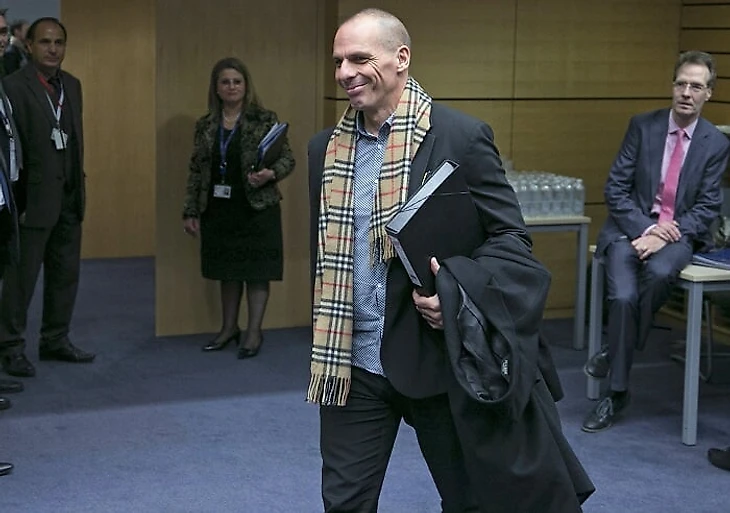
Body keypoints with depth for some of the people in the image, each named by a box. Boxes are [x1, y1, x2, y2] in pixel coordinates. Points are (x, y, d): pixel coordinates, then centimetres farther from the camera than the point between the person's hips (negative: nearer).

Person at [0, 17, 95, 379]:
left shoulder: (72, 85, 12)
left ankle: (55, 341, 23)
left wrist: (79, 186, 11)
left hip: (70, 197, 7)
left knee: (66, 274, 12)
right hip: (36, 197, -7)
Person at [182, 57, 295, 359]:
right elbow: (196, 171, 9)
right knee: (228, 271, 13)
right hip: (218, 211, 4)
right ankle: (229, 328, 27)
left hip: (257, 209, -4)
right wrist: (191, 211, 6)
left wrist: (271, 174, -23)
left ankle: (254, 332, 11)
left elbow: (287, 159, -3)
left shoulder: (265, 120, -5)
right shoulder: (205, 126, 6)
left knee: (256, 271, 1)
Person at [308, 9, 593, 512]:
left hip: (437, 357, -4)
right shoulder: (326, 148, 6)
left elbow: (513, 238, -7)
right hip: (351, 366, 4)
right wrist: (326, 349, 14)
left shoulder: (462, 137, -9)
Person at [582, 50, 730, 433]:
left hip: (678, 233, 0)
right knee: (623, 296, -26)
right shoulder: (643, 126, 1)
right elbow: (615, 188, -1)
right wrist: (645, 228, -16)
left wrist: (665, 236, -17)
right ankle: (617, 393, -11)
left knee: (659, 272, -35)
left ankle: (616, 353, -12)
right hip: (631, 226, 0)